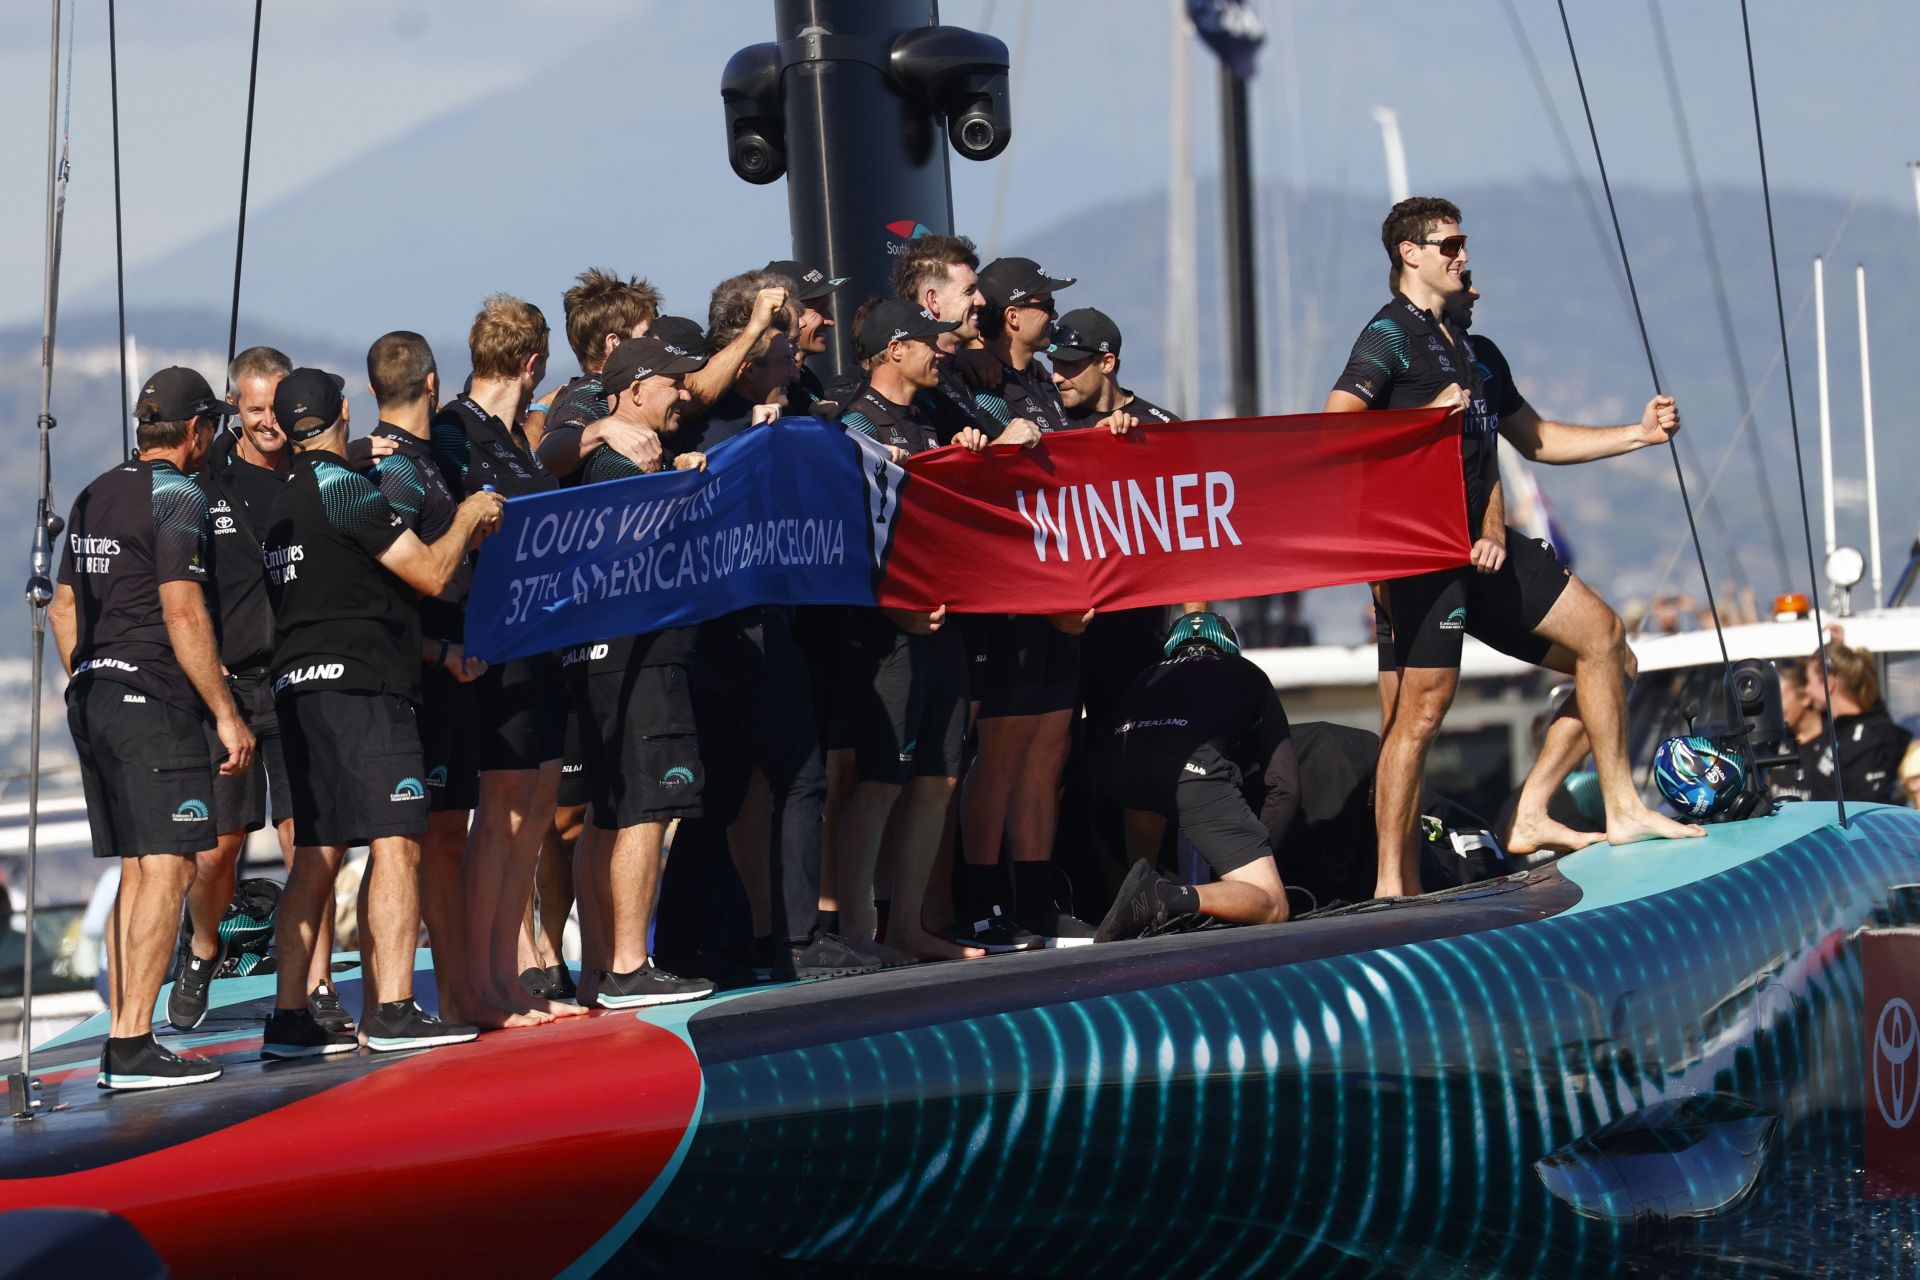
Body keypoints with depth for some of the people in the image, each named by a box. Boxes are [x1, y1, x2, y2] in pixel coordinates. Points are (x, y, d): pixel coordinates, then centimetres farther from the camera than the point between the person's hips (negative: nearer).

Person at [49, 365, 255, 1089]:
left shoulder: (95, 497, 17)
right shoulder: (177, 497, -9)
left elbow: (63, 607, 20)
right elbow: (182, 613, -16)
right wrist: (227, 713, -14)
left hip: (94, 696, 9)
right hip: (155, 699, -9)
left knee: (137, 869, 11)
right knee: (169, 867, -11)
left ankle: (121, 1046, 9)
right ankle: (132, 1044, -19)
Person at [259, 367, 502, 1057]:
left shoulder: (286, 502, 18)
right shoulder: (348, 489, -9)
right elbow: (430, 574, -10)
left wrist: (462, 535, 28)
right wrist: (467, 519, 8)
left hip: (300, 689, 9)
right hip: (361, 688, -9)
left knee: (317, 857, 9)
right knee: (396, 845, -11)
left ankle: (289, 1018, 7)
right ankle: (392, 1012, -17)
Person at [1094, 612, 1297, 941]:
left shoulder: (1151, 676, 40)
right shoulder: (1248, 676, 35)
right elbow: (1285, 787, 25)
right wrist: (1249, 860, 32)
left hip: (1117, 763, 4)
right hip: (1191, 765, -4)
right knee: (1271, 907, 2)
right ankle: (1171, 898, -24)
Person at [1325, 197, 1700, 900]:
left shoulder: (1457, 338, 20)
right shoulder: (1390, 334, -7)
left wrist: (1495, 527, 4)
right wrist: (1425, 418, -18)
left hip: (1481, 542, 9)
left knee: (1600, 633, 8)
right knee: (1423, 706, -12)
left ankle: (1621, 808, 14)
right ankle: (1392, 885, -11)